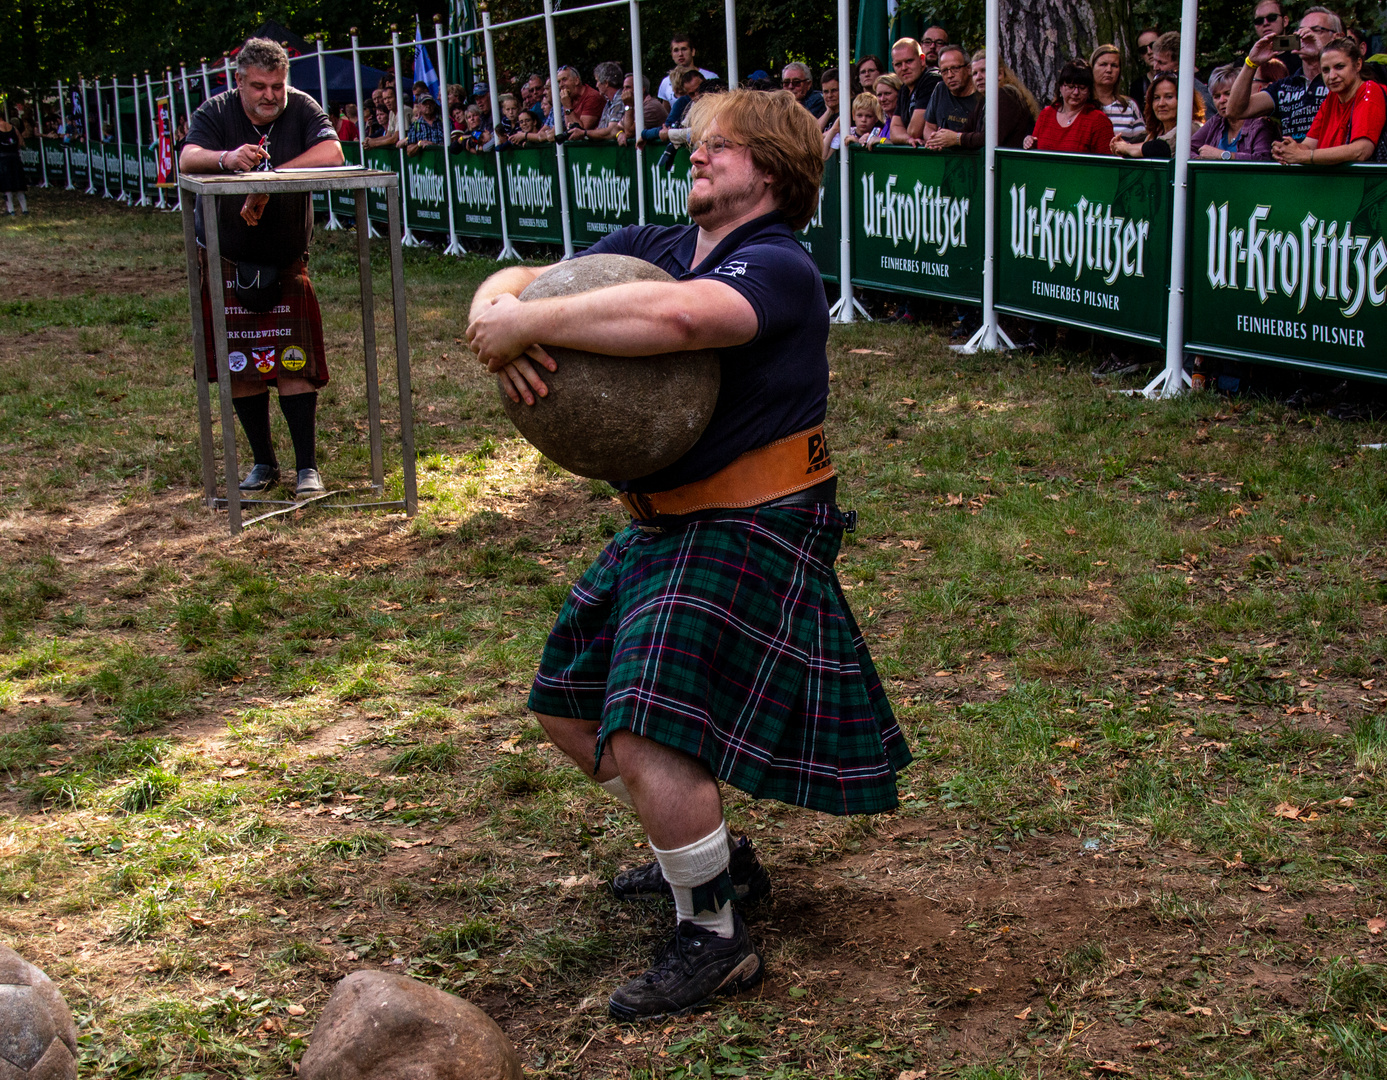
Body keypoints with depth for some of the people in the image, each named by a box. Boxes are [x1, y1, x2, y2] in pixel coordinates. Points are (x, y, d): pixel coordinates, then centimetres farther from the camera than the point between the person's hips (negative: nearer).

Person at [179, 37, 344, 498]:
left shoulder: (301, 109, -9)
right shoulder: (217, 111, -9)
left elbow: (331, 153, -28)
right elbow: (187, 159, -26)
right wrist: (227, 159, -49)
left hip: (286, 261, -1)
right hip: (226, 260, 1)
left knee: (293, 363, -8)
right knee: (239, 367, 5)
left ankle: (307, 467, -3)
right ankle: (264, 463, 17)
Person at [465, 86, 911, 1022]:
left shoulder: (778, 268, -17)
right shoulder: (653, 248, 7)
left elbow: (675, 316, -39)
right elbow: (517, 281, 5)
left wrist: (526, 325, -31)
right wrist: (500, 320, -20)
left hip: (754, 528, -9)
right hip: (665, 525, 9)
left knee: (646, 739, -19)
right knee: (571, 708, 18)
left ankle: (717, 940, 3)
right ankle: (712, 855, 36)